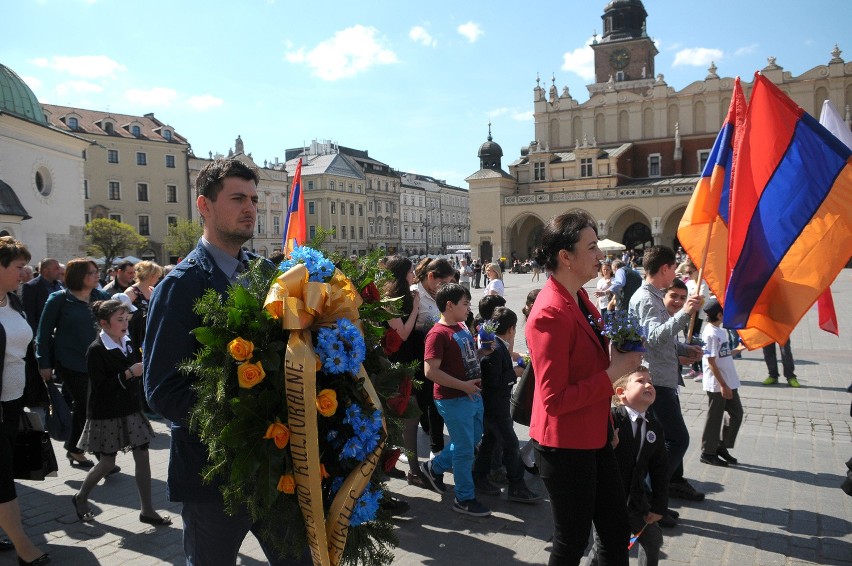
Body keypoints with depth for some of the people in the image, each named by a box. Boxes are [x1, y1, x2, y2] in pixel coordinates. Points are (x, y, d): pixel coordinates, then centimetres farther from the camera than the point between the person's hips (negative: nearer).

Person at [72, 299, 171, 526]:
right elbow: (100, 387, -18)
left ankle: (147, 510, 11)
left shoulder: (129, 344, 6)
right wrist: (129, 374, -25)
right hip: (106, 415, -6)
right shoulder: (96, 350, -14)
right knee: (107, 463, 5)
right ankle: (80, 497, 33)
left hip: (130, 410, 6)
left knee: (142, 456, 3)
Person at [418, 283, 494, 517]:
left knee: (473, 439, 23)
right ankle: (465, 499, 19)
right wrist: (463, 385, -23)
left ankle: (434, 467, 40)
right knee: (465, 449, 2)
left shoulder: (462, 327, 8)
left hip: (473, 395, 9)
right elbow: (431, 371, -24)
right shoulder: (438, 333, -18)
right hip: (454, 400, -9)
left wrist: (483, 351, 3)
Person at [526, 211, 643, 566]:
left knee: (617, 534, 21)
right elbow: (554, 400, -26)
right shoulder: (550, 314, -25)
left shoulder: (579, 297, 5)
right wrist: (613, 374, -21)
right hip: (565, 446, -9)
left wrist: (619, 354, 6)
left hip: (594, 437, 9)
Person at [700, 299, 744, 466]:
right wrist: (723, 385, -21)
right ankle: (708, 453, 15)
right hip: (717, 385, -9)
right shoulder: (710, 334, -18)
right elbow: (711, 362, -20)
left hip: (729, 383, 9)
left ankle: (722, 447, 27)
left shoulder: (720, 331, 11)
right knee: (714, 418, 2)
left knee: (736, 413, 14)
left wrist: (737, 350, 14)